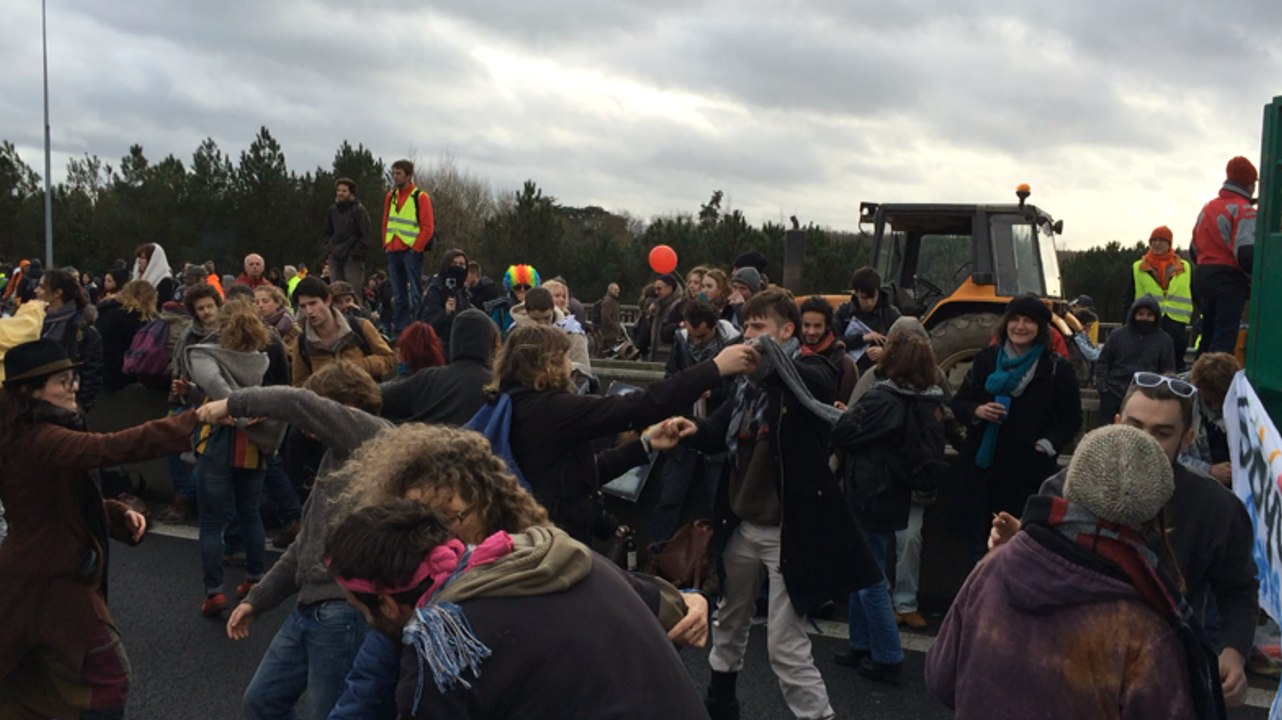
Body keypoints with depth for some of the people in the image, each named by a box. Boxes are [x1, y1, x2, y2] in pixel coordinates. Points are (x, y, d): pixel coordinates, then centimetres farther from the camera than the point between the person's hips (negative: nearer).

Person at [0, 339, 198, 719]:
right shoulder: (37, 440, -23)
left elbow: (69, 500, 15)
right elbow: (110, 448, -39)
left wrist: (120, 514, -3)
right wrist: (195, 421, -46)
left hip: (32, 576, 10)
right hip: (53, 582, -10)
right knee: (107, 678, 1)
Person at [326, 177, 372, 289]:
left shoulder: (359, 210, -5)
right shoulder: (332, 210, 12)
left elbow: (365, 235, -8)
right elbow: (328, 232, 22)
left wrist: (356, 252, -13)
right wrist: (328, 248, 9)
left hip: (353, 259, -6)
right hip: (335, 257, 6)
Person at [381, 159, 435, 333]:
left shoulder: (420, 197, -5)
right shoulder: (390, 196, 13)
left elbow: (428, 227, -9)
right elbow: (386, 222, 20)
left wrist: (416, 248, -12)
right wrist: (386, 244, 10)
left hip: (411, 251, -6)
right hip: (393, 252, 6)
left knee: (415, 294, -5)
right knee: (398, 295, 10)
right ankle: (399, 330, 16)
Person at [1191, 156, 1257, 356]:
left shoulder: (1208, 208, 16)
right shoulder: (1243, 210, -9)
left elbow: (1194, 249, 18)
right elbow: (1246, 253, -20)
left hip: (1202, 277, 8)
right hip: (1230, 280, -8)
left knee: (1208, 337, 16)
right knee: (1224, 340, -10)